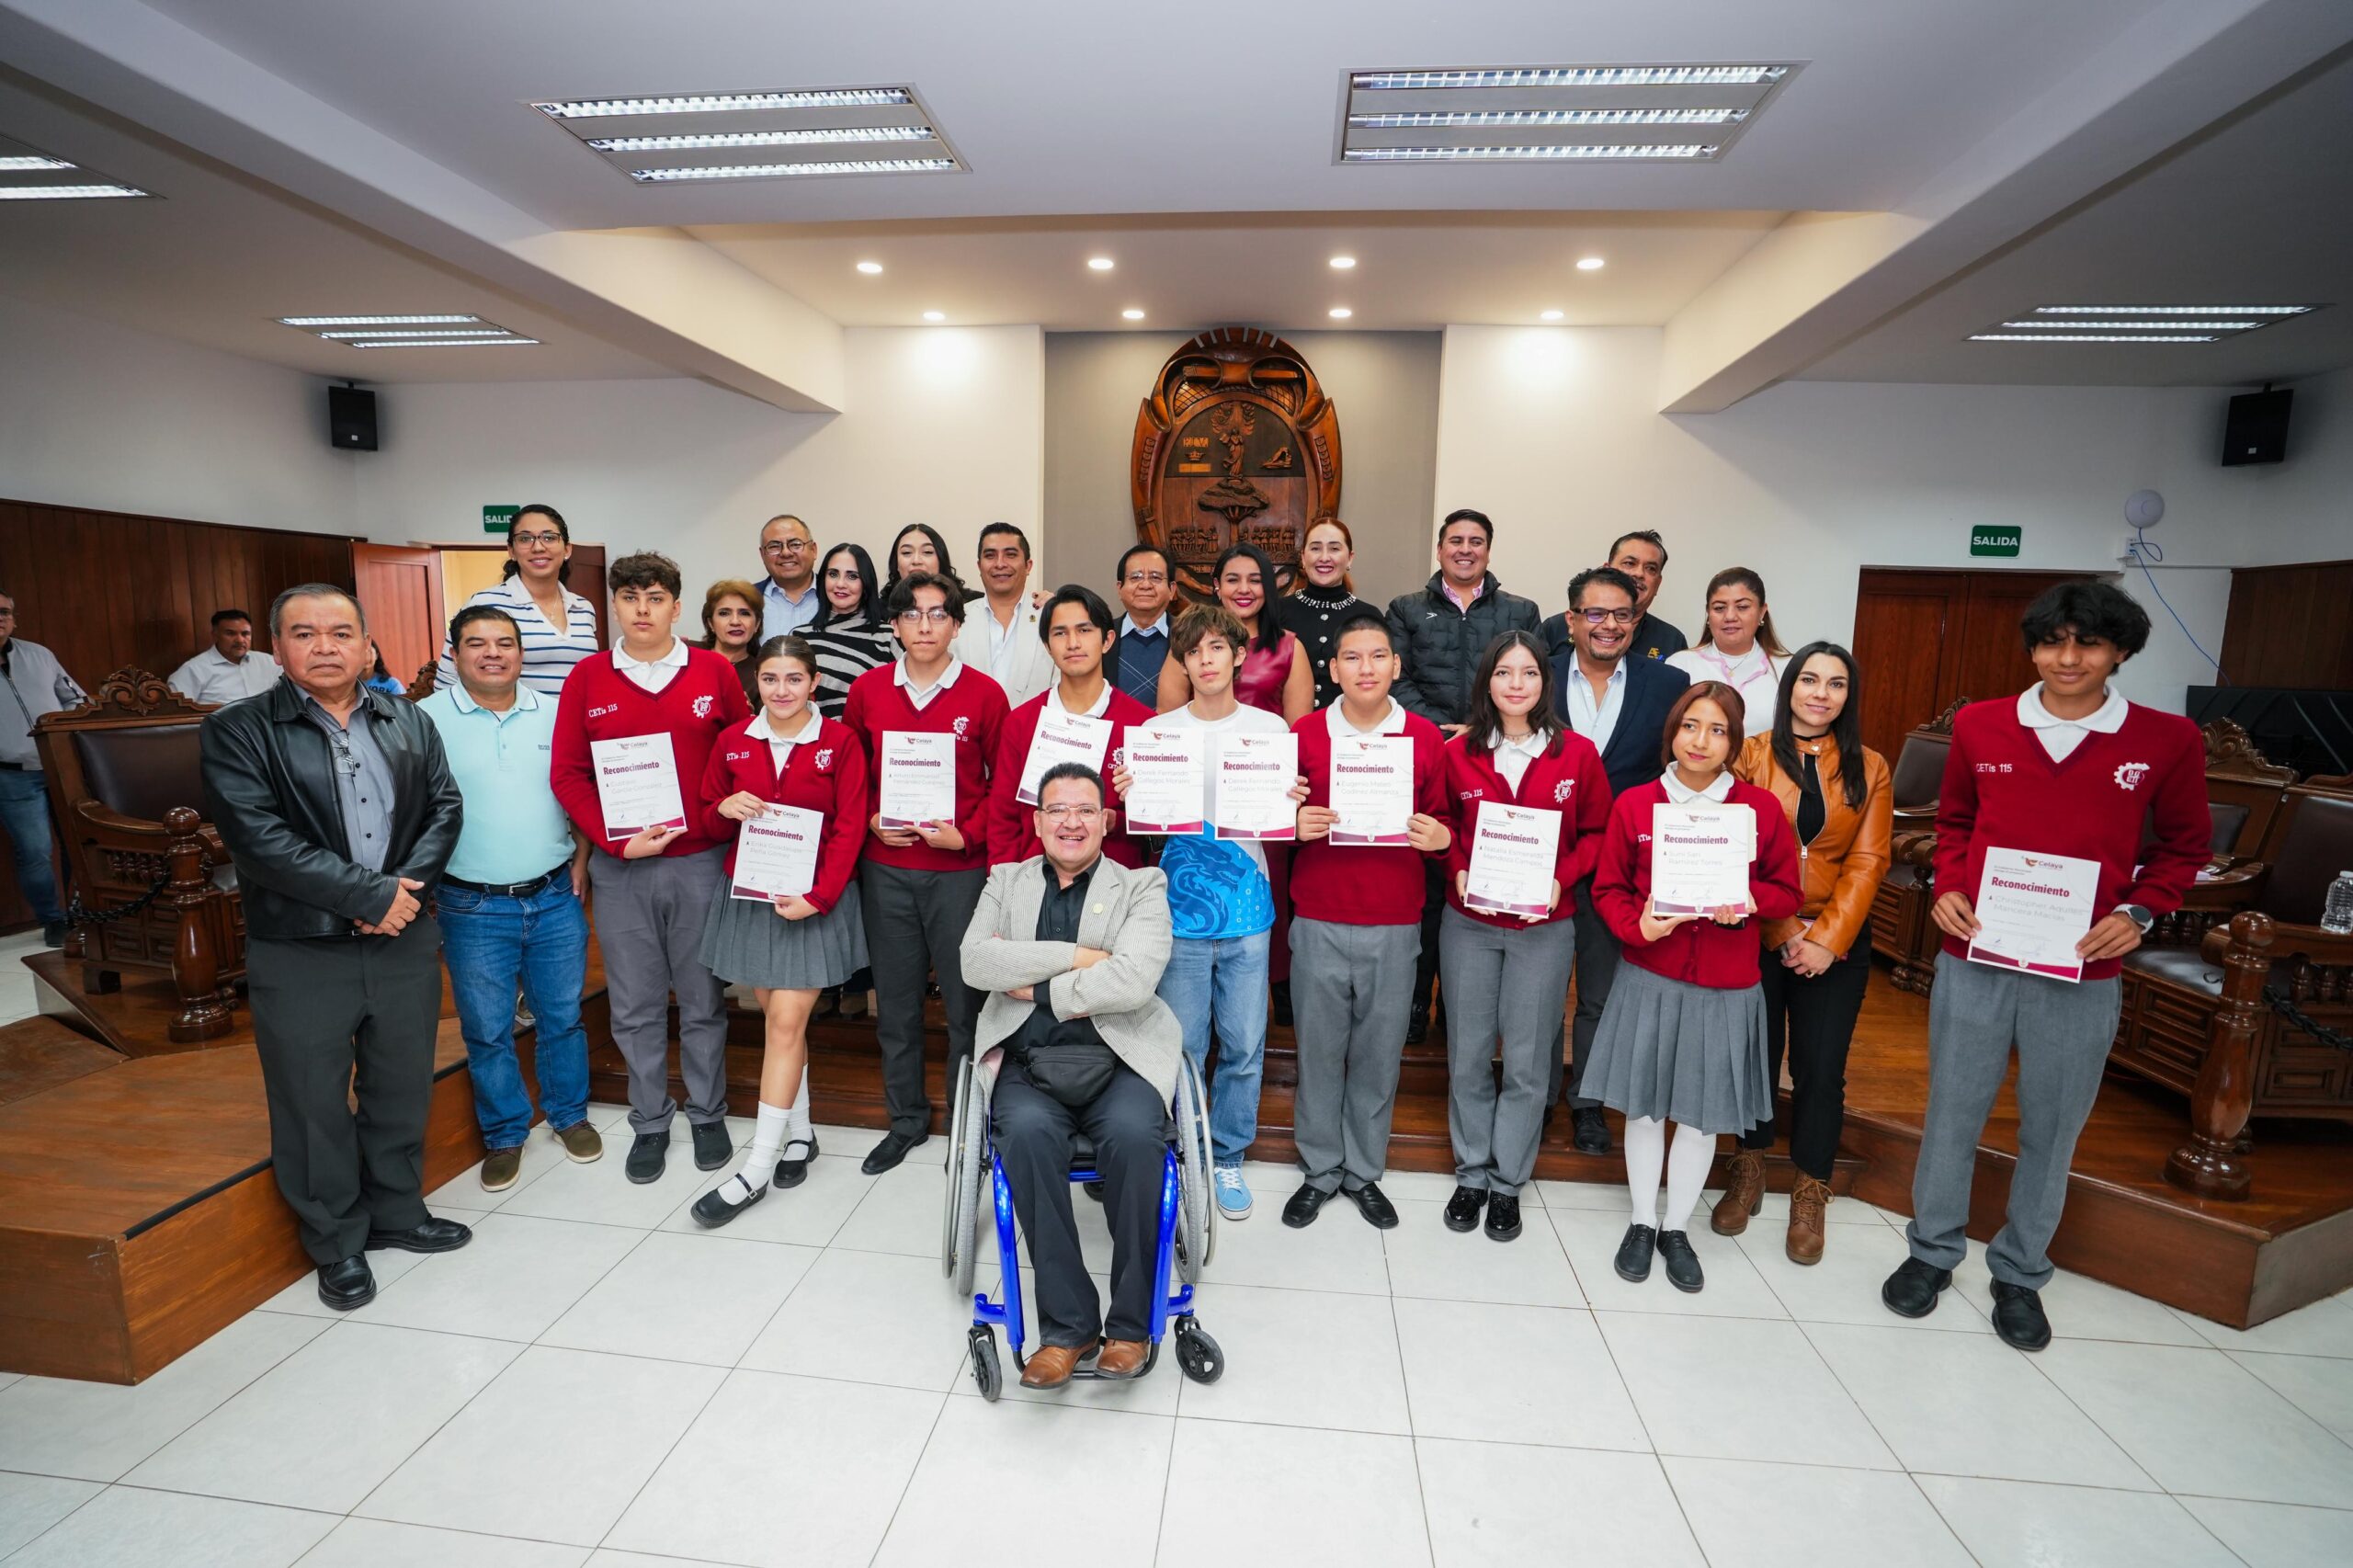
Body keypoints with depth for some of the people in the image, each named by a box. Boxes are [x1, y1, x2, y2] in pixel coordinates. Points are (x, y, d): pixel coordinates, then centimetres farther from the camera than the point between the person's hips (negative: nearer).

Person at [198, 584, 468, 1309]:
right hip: (300, 954, -3)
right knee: (313, 1103, 10)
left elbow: (445, 806, 1)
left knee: (403, 1089, 15)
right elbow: (259, 839, -16)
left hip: (406, 941, 3)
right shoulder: (235, 732, -6)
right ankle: (336, 1243, 28)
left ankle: (397, 1211, 35)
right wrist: (370, 895, -19)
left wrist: (408, 886, -15)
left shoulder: (410, 722, 6)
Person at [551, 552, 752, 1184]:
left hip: (700, 861, -1)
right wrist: (614, 841, -9)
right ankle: (649, 1122, 26)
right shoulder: (587, 678, 3)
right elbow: (567, 774, 1)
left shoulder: (715, 672, 1)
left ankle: (707, 1115, 26)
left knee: (702, 1000, 9)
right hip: (620, 868, 1)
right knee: (635, 1007, 10)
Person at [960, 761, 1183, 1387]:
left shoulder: (1142, 886, 7)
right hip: (1028, 1061, 2)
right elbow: (975, 960, -2)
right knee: (1027, 1132, -30)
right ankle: (1068, 1324, -14)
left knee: (1134, 1134, -30)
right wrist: (1073, 957, -9)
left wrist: (1039, 989, -6)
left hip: (1117, 1059, -1)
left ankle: (1131, 1324, -9)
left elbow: (1134, 979, -10)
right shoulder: (1007, 880, 16)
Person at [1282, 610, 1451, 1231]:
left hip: (1394, 924, 1)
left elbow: (1441, 819, 10)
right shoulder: (1304, 733, 1)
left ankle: (1365, 1171, 30)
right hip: (1318, 921, 0)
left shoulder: (1426, 737, 3)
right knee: (1318, 1046, 8)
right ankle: (1320, 1169, 28)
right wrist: (1295, 824, -15)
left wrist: (1439, 836, -11)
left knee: (1379, 1051, 10)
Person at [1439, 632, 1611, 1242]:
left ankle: (1508, 1181, 26)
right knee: (1468, 1055, 10)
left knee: (1527, 1061, 7)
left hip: (1544, 928, 0)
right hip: (1468, 924, 1)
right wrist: (1458, 872, -10)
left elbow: (1597, 832, 4)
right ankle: (1472, 1173, 29)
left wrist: (1562, 877, -12)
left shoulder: (1577, 754, -4)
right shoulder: (1458, 753, -3)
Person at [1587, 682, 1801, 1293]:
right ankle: (1642, 1222, 30)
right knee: (1645, 1105, 10)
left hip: (1726, 988, 1)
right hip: (1649, 981, 0)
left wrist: (1749, 900, -16)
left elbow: (1788, 891, 5)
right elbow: (1609, 889, 1)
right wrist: (1637, 924, -18)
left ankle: (1677, 1227, 31)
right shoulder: (1633, 804, -4)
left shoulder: (1762, 807, -3)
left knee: (1703, 1112, 11)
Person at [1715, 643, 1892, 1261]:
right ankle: (1749, 1172, 29)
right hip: (1756, 934, -1)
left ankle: (1810, 1194, 23)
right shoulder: (1751, 756, -2)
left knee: (1822, 1068, 5)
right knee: (1756, 1055, 9)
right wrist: (1783, 931, -11)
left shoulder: (1869, 768, 4)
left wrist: (1826, 939, -10)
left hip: (1837, 942, 1)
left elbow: (1867, 862, -1)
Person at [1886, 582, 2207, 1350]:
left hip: (2081, 972, 0)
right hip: (1974, 957, 0)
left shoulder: (2167, 740, -2)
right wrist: (1948, 886, -4)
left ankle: (2021, 1273, 33)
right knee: (1952, 1113, 11)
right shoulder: (1979, 725, 0)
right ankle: (1933, 1250, 30)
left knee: (2052, 1129, 13)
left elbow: (2184, 845, 9)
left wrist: (2138, 913, -7)